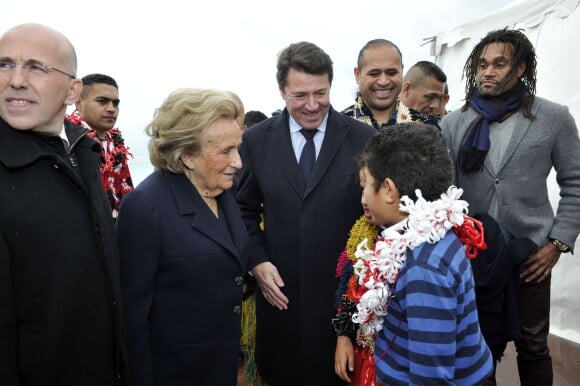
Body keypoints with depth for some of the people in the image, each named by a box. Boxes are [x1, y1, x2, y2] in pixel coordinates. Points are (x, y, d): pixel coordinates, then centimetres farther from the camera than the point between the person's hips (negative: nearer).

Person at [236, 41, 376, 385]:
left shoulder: (364, 139, -7)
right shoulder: (256, 140, -1)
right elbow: (245, 209, 6)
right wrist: (257, 260, -6)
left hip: (344, 291, -1)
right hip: (280, 291, 2)